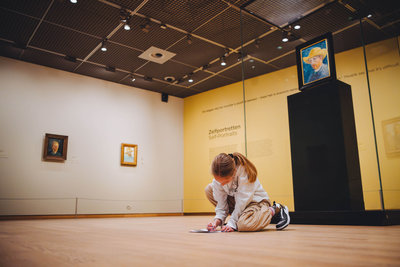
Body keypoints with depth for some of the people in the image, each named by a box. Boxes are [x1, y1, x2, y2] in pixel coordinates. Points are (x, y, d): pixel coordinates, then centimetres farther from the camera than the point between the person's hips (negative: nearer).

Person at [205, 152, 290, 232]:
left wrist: (232, 223, -27)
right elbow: (221, 200, -7)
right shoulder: (219, 176, -16)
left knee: (243, 225, -37)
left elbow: (243, 201, -28)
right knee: (209, 189, -8)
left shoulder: (244, 171, -32)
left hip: (256, 201, -6)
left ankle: (275, 210, -7)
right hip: (235, 200, 6)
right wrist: (218, 218, -21)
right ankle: (237, 216, -1)